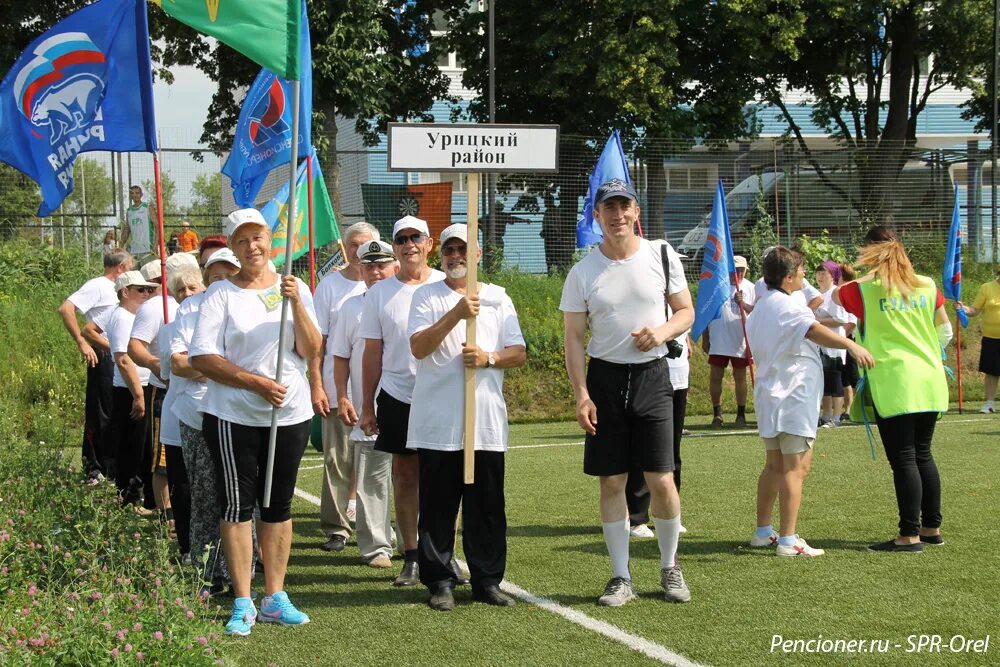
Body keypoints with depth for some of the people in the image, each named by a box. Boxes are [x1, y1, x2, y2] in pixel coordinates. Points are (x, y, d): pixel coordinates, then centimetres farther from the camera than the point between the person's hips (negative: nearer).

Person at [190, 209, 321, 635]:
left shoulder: (295, 290, 7)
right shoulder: (220, 294, -2)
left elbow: (312, 351, -2)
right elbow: (202, 358, -9)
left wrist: (296, 304, -16)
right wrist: (257, 382, -16)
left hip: (290, 415, 3)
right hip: (233, 417, -3)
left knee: (279, 504, 8)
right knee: (237, 504, -2)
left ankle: (274, 598, 17)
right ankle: (242, 604, 4)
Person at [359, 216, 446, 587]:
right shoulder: (380, 293, 6)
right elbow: (373, 353, 8)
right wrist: (367, 405, 5)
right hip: (397, 398, 2)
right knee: (405, 475, 5)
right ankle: (411, 557, 12)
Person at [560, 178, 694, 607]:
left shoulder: (663, 258, 1)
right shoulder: (582, 273, 0)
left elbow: (686, 311, 10)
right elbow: (573, 338, 0)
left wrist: (663, 330, -13)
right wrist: (581, 395, -8)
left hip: (652, 377, 0)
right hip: (605, 378, 1)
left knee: (661, 481, -4)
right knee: (611, 482, 3)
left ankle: (669, 568, 16)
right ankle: (621, 578, 12)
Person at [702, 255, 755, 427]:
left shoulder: (750, 288, 3)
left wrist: (743, 304, -20)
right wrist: (705, 338, 6)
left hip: (740, 341, 0)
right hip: (718, 340, 0)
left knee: (740, 377, 7)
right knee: (715, 377, 2)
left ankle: (741, 414, 14)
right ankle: (717, 414, 12)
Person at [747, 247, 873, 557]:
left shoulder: (761, 306, 15)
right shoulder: (789, 305, -14)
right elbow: (814, 330, -34)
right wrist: (850, 344, -49)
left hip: (768, 396, 10)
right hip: (794, 397, -10)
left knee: (774, 465, 18)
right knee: (797, 467, -9)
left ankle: (763, 531, 23)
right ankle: (788, 540, -13)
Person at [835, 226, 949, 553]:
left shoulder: (863, 289, -6)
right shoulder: (927, 286, 5)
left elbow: (833, 298, 12)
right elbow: (945, 332, 13)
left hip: (893, 385, -5)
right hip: (929, 381, 5)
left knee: (903, 459, -2)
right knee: (923, 454, 16)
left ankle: (910, 535, -1)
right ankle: (932, 527, 22)